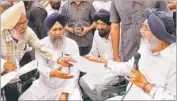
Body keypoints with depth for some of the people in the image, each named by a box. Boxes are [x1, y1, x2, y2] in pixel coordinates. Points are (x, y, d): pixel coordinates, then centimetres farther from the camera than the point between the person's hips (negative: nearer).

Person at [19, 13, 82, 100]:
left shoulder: (72, 44, -8)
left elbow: (74, 71, -9)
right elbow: (41, 67, -16)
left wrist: (65, 93, -18)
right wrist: (51, 73, -39)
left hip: (66, 86, -2)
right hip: (44, 86, 2)